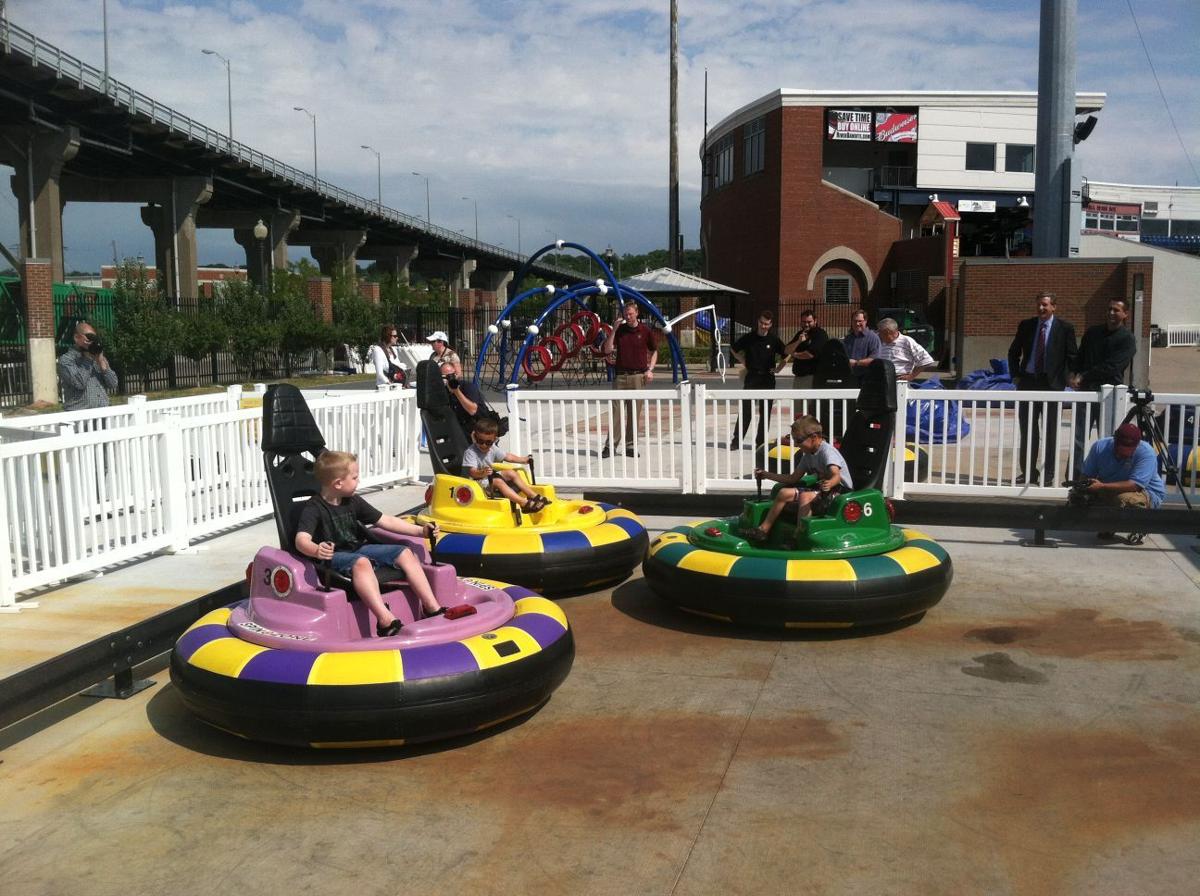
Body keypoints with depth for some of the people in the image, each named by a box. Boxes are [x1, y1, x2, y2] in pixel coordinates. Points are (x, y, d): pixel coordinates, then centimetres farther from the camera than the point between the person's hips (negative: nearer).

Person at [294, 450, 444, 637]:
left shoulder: (353, 502, 7)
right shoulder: (314, 508, -13)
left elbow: (386, 521, 11)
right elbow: (301, 540, -28)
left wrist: (421, 530, 5)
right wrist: (317, 551, -52)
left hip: (359, 549, 8)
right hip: (335, 557, -8)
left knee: (405, 553, -4)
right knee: (361, 562, -39)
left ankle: (433, 608, -8)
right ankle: (385, 619, -52)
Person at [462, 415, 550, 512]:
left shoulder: (492, 449, 4)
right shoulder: (470, 452, -19)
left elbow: (507, 457, 15)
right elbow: (472, 472, -30)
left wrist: (524, 459, 12)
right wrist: (482, 473, -51)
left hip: (492, 477, 9)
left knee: (512, 473, -1)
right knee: (498, 482, -30)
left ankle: (533, 496, 0)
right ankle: (524, 503, -40)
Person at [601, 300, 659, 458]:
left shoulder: (646, 331, 4)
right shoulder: (619, 331, 7)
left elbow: (654, 351, 14)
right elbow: (607, 350, -3)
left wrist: (650, 370, 1)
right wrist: (614, 329, -8)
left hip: (638, 375, 0)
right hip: (620, 375, 1)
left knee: (634, 412, 3)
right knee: (617, 411, -3)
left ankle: (630, 446, 9)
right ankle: (610, 445, -4)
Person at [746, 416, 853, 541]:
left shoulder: (827, 451, -16)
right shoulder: (808, 455, 11)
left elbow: (836, 476, -33)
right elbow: (793, 478, 17)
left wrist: (829, 484, -56)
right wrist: (767, 475, 15)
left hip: (840, 490, -9)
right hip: (821, 489, 9)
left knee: (805, 497, -33)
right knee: (784, 493, -5)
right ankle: (764, 529, -4)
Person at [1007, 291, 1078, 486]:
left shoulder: (1065, 328, 0)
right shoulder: (1026, 325, 7)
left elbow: (1071, 358, 3)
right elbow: (1013, 353, 15)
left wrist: (1072, 378, -5)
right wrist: (1015, 375, 6)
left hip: (1051, 384, -3)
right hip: (1028, 382, 3)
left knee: (1050, 431, 2)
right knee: (1027, 430, 7)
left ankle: (1049, 474, 9)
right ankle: (1028, 472, 16)